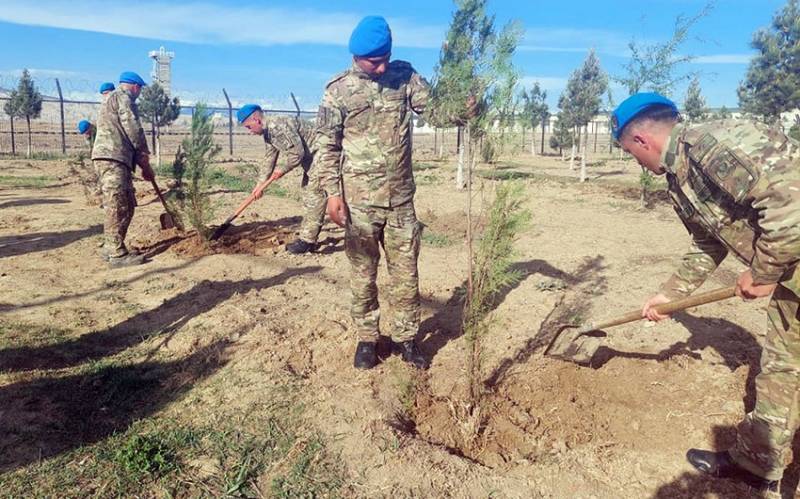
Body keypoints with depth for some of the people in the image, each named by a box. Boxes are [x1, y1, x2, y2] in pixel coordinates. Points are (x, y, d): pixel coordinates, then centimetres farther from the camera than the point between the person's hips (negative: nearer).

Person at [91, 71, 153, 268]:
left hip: (117, 159, 10)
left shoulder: (112, 99, 31)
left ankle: (111, 247, 19)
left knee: (127, 205, 13)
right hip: (112, 157, -10)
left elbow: (123, 134, 26)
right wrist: (144, 157, 1)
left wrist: (142, 164, 19)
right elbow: (133, 128, -9)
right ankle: (117, 254, -9)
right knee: (117, 206, -10)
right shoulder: (123, 97, 0)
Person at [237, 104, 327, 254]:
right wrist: (260, 184, 17)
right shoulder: (268, 133, 9)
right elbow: (269, 160, 18)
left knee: (315, 197, -9)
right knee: (309, 198, 13)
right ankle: (307, 237, 20)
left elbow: (298, 152, -26)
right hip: (310, 159, 11)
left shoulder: (278, 126, -23)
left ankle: (308, 241, -6)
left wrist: (283, 170, -12)